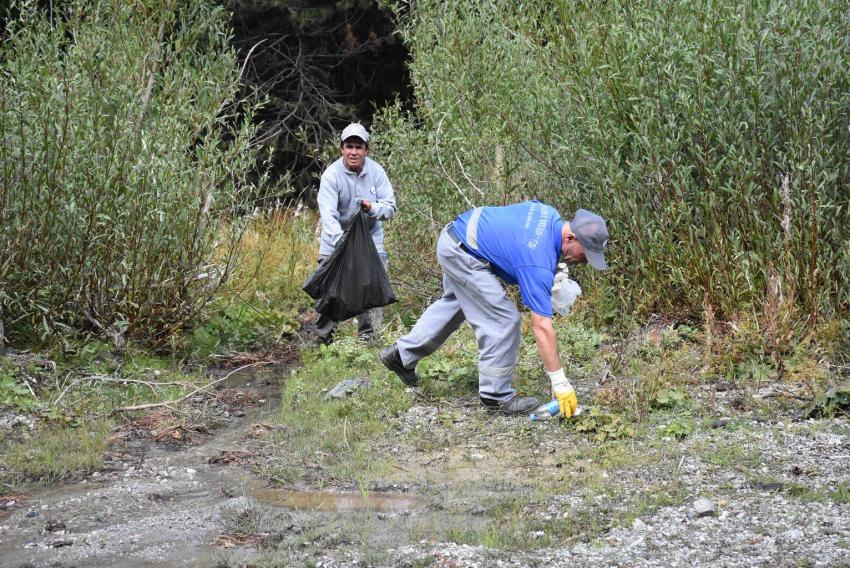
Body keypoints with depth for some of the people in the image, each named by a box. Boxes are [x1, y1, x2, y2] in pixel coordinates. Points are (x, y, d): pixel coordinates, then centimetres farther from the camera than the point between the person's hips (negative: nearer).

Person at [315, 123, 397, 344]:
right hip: (336, 240, -2)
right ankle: (323, 337, 13)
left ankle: (368, 337, 5)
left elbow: (390, 207, -7)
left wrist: (372, 208, -29)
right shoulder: (331, 175, -17)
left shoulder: (376, 172, -8)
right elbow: (328, 215, -26)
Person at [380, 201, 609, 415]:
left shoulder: (551, 215, -5)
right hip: (461, 254, -10)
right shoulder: (539, 263, -28)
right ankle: (496, 395, 2)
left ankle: (403, 354, 41)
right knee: (503, 320, -10)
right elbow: (542, 327, -28)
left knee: (455, 302, 30)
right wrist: (560, 383, -25)